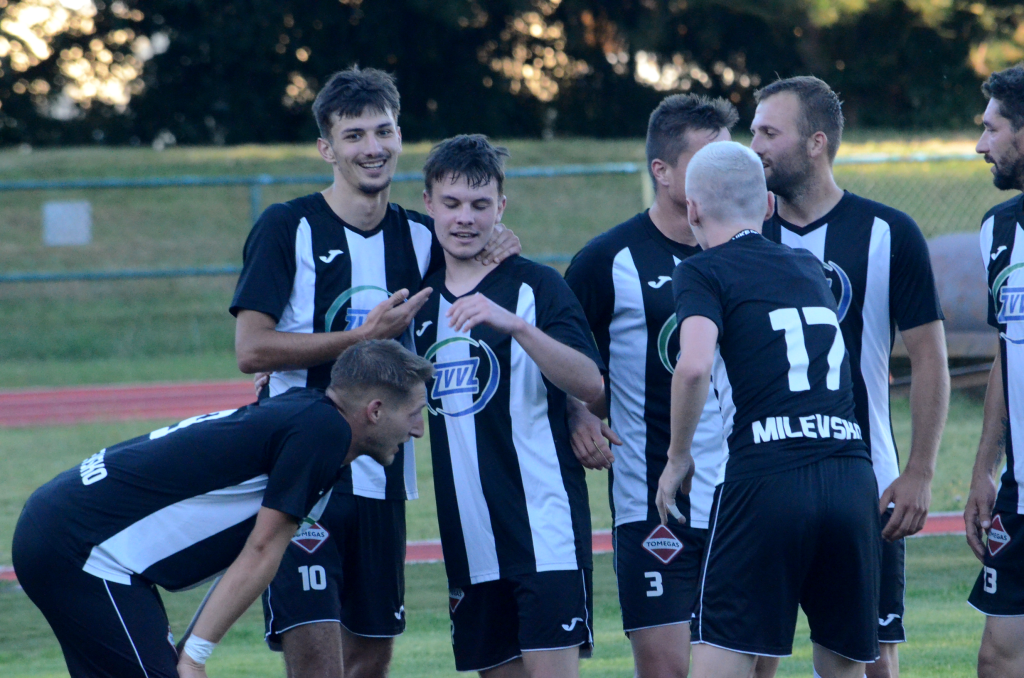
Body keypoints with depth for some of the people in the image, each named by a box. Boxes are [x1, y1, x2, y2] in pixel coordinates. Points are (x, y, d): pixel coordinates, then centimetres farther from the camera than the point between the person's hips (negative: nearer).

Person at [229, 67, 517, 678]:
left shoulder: (421, 237, 9)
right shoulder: (289, 228, -5)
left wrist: (497, 256, -1)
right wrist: (363, 336, -16)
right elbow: (251, 350, -11)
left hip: (382, 483, 5)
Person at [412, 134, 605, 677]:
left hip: (543, 525, -6)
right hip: (470, 540, 6)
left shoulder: (536, 286, -4)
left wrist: (514, 324, -28)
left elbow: (591, 384, -16)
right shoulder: (424, 298, 12)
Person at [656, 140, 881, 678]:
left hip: (764, 477, -5)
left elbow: (694, 365, -13)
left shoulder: (702, 273, 4)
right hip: (851, 471, 5)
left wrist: (678, 459, -1)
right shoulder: (809, 268, 22)